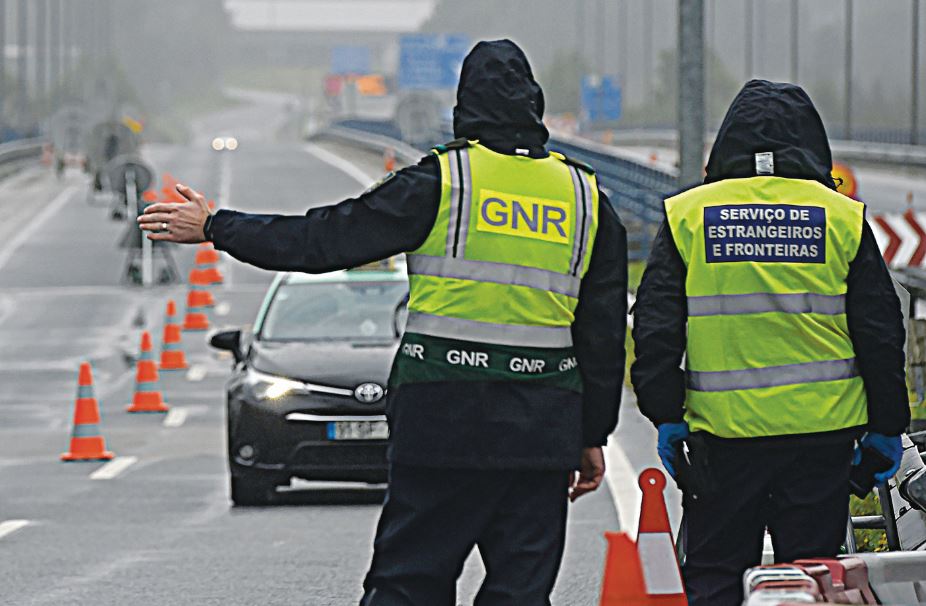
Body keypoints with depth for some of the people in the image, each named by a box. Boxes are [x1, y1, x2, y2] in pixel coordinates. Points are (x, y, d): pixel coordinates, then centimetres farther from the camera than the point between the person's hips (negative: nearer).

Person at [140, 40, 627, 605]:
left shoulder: (441, 182, -3)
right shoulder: (588, 198, 9)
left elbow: (325, 238, 0)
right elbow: (605, 335, 12)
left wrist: (214, 227, 11)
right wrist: (593, 436, 20)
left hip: (443, 418, -3)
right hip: (541, 432, 3)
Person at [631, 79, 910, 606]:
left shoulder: (687, 215, 2)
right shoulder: (842, 217, 2)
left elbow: (657, 325, 1)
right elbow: (881, 331, 4)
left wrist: (666, 414, 7)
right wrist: (886, 426, 11)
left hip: (723, 429, 0)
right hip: (822, 428, 1)